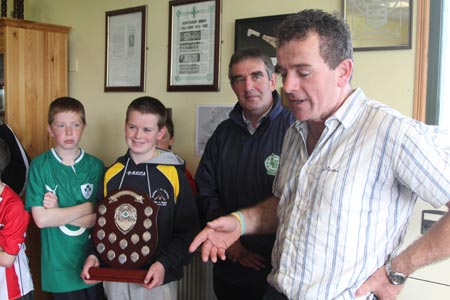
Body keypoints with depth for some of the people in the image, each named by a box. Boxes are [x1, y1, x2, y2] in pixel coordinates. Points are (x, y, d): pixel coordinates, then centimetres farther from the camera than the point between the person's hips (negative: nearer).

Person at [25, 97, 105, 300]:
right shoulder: (39, 166, -6)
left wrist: (58, 212, -15)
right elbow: (41, 219, -13)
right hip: (59, 268, -1)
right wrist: (88, 207, -10)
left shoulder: (96, 166, -2)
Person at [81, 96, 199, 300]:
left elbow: (187, 229, -8)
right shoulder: (112, 174, 2)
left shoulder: (174, 174, -9)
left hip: (158, 279, -3)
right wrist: (94, 255, -3)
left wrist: (164, 264, -18)